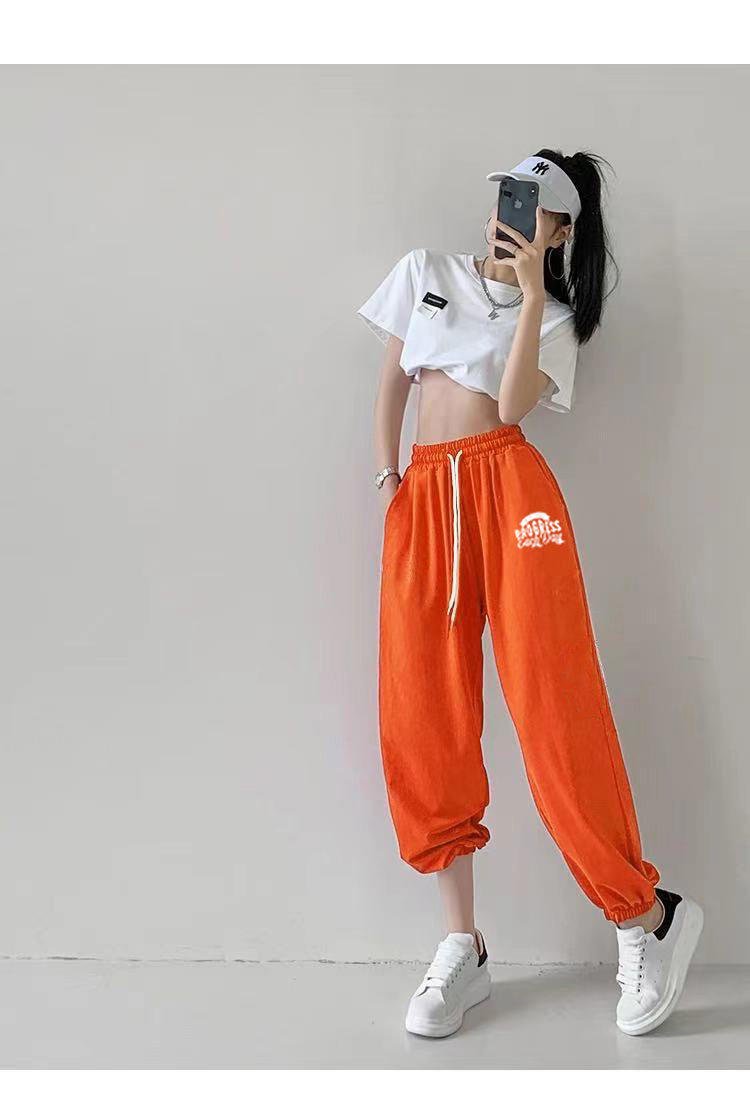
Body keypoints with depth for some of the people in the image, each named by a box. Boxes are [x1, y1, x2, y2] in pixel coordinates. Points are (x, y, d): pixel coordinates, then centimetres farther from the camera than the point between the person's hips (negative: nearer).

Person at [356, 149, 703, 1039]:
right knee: (425, 720, -3)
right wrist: (386, 471, 4)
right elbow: (390, 381, 18)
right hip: (425, 496, 3)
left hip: (507, 484, -3)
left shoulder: (555, 319, 12)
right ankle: (462, 949, 4)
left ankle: (645, 914, 1)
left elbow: (512, 405, -5)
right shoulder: (425, 272, 19)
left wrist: (531, 291, -6)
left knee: (551, 705, -11)